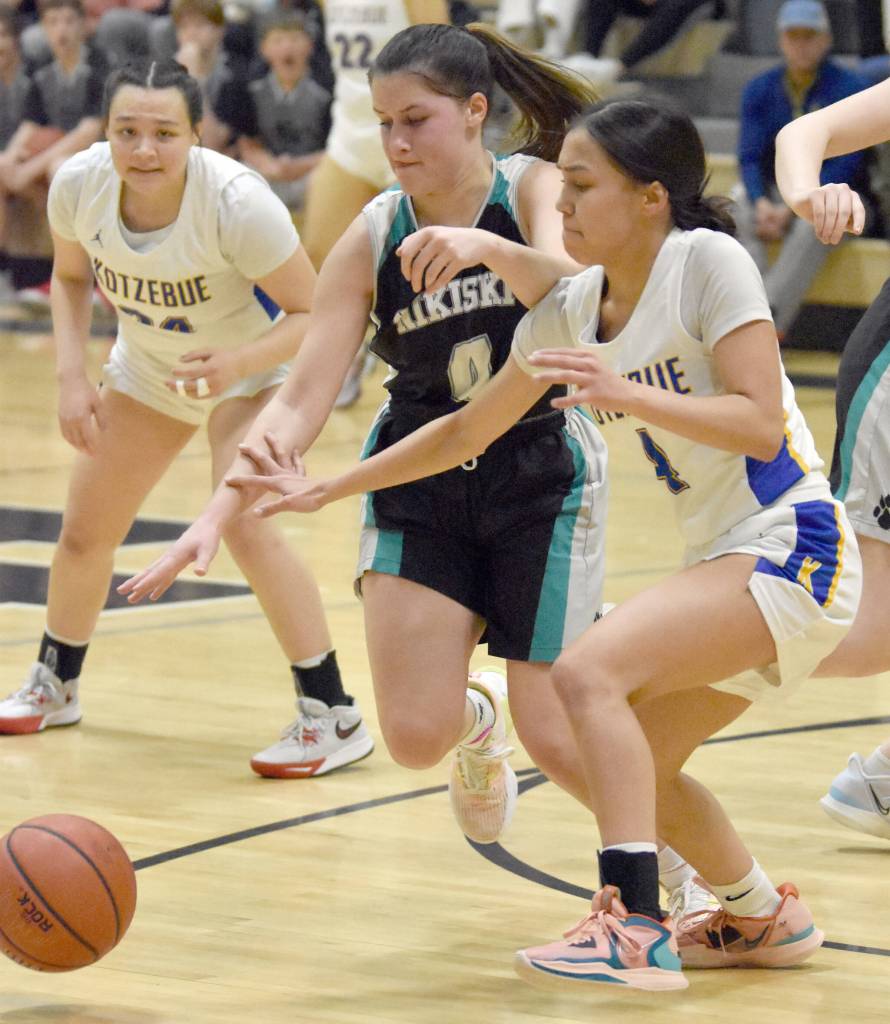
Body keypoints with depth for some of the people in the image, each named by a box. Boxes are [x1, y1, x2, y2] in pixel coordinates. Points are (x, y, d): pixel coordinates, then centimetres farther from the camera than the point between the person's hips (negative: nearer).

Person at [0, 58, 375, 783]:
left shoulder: (236, 202, -36)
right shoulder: (79, 185, -23)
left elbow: (314, 314, -26)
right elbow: (71, 276, 0)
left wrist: (235, 361, -42)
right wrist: (73, 376, -11)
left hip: (254, 367, -5)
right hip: (149, 365, 5)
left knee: (246, 526, -25)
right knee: (84, 533, 12)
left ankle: (335, 717, -14)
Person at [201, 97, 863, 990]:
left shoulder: (708, 262, -14)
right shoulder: (571, 312, 7)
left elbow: (761, 422, -20)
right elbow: (466, 432, 17)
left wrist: (626, 394, -30)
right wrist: (324, 489, 15)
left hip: (789, 547, -9)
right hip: (723, 558, 9)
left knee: (587, 670, -23)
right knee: (634, 761, 13)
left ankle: (635, 931, -26)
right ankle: (765, 918, 35)